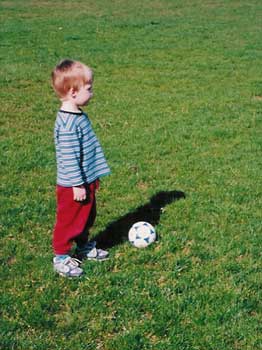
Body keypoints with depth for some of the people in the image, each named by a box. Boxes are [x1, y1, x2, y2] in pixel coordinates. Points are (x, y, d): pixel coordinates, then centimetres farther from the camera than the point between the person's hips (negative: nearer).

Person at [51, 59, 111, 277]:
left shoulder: (80, 116, 7)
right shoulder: (68, 123, -26)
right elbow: (69, 157, -26)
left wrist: (92, 177, 21)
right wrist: (77, 185, -21)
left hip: (86, 181, 10)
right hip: (73, 186, -10)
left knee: (87, 217, 23)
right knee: (69, 220, 5)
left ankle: (84, 248, 42)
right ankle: (61, 258, 21)